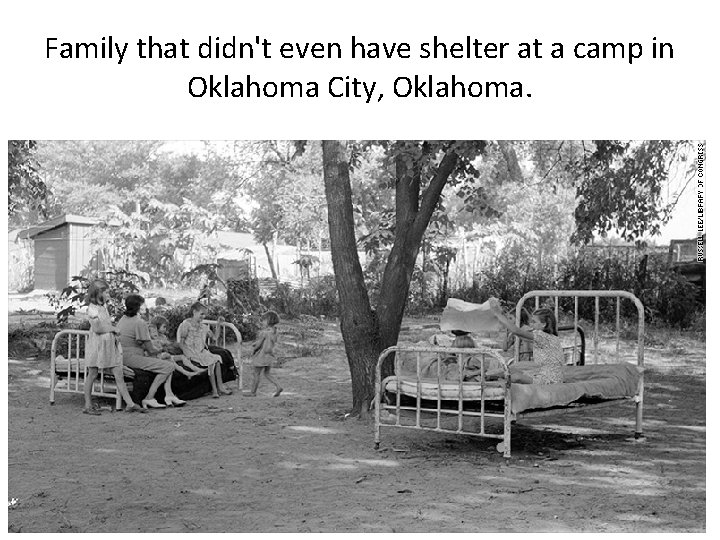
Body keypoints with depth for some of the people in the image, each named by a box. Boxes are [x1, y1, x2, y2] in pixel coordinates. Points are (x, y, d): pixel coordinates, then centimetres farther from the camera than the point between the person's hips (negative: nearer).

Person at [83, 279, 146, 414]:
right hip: (97, 345, -8)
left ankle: (130, 403, 3)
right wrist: (112, 329, -8)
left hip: (110, 345, 8)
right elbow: (97, 329, -18)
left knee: (119, 376, 3)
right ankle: (88, 406, 13)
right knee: (92, 375, 4)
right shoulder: (93, 308, -12)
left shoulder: (103, 307, 14)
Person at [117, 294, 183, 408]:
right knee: (168, 367, -15)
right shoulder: (140, 323, -13)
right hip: (132, 357, -10)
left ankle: (169, 396, 4)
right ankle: (148, 399, -14)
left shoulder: (122, 320, 15)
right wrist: (162, 354, 8)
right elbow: (150, 350, -12)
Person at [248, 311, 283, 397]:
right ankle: (278, 387, 4)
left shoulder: (265, 332, -22)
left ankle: (253, 392, 17)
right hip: (269, 355, 8)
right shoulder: (275, 331, 1)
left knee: (256, 374, 7)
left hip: (261, 355, -8)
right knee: (267, 374, 18)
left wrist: (253, 349, 4)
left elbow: (258, 343, -18)